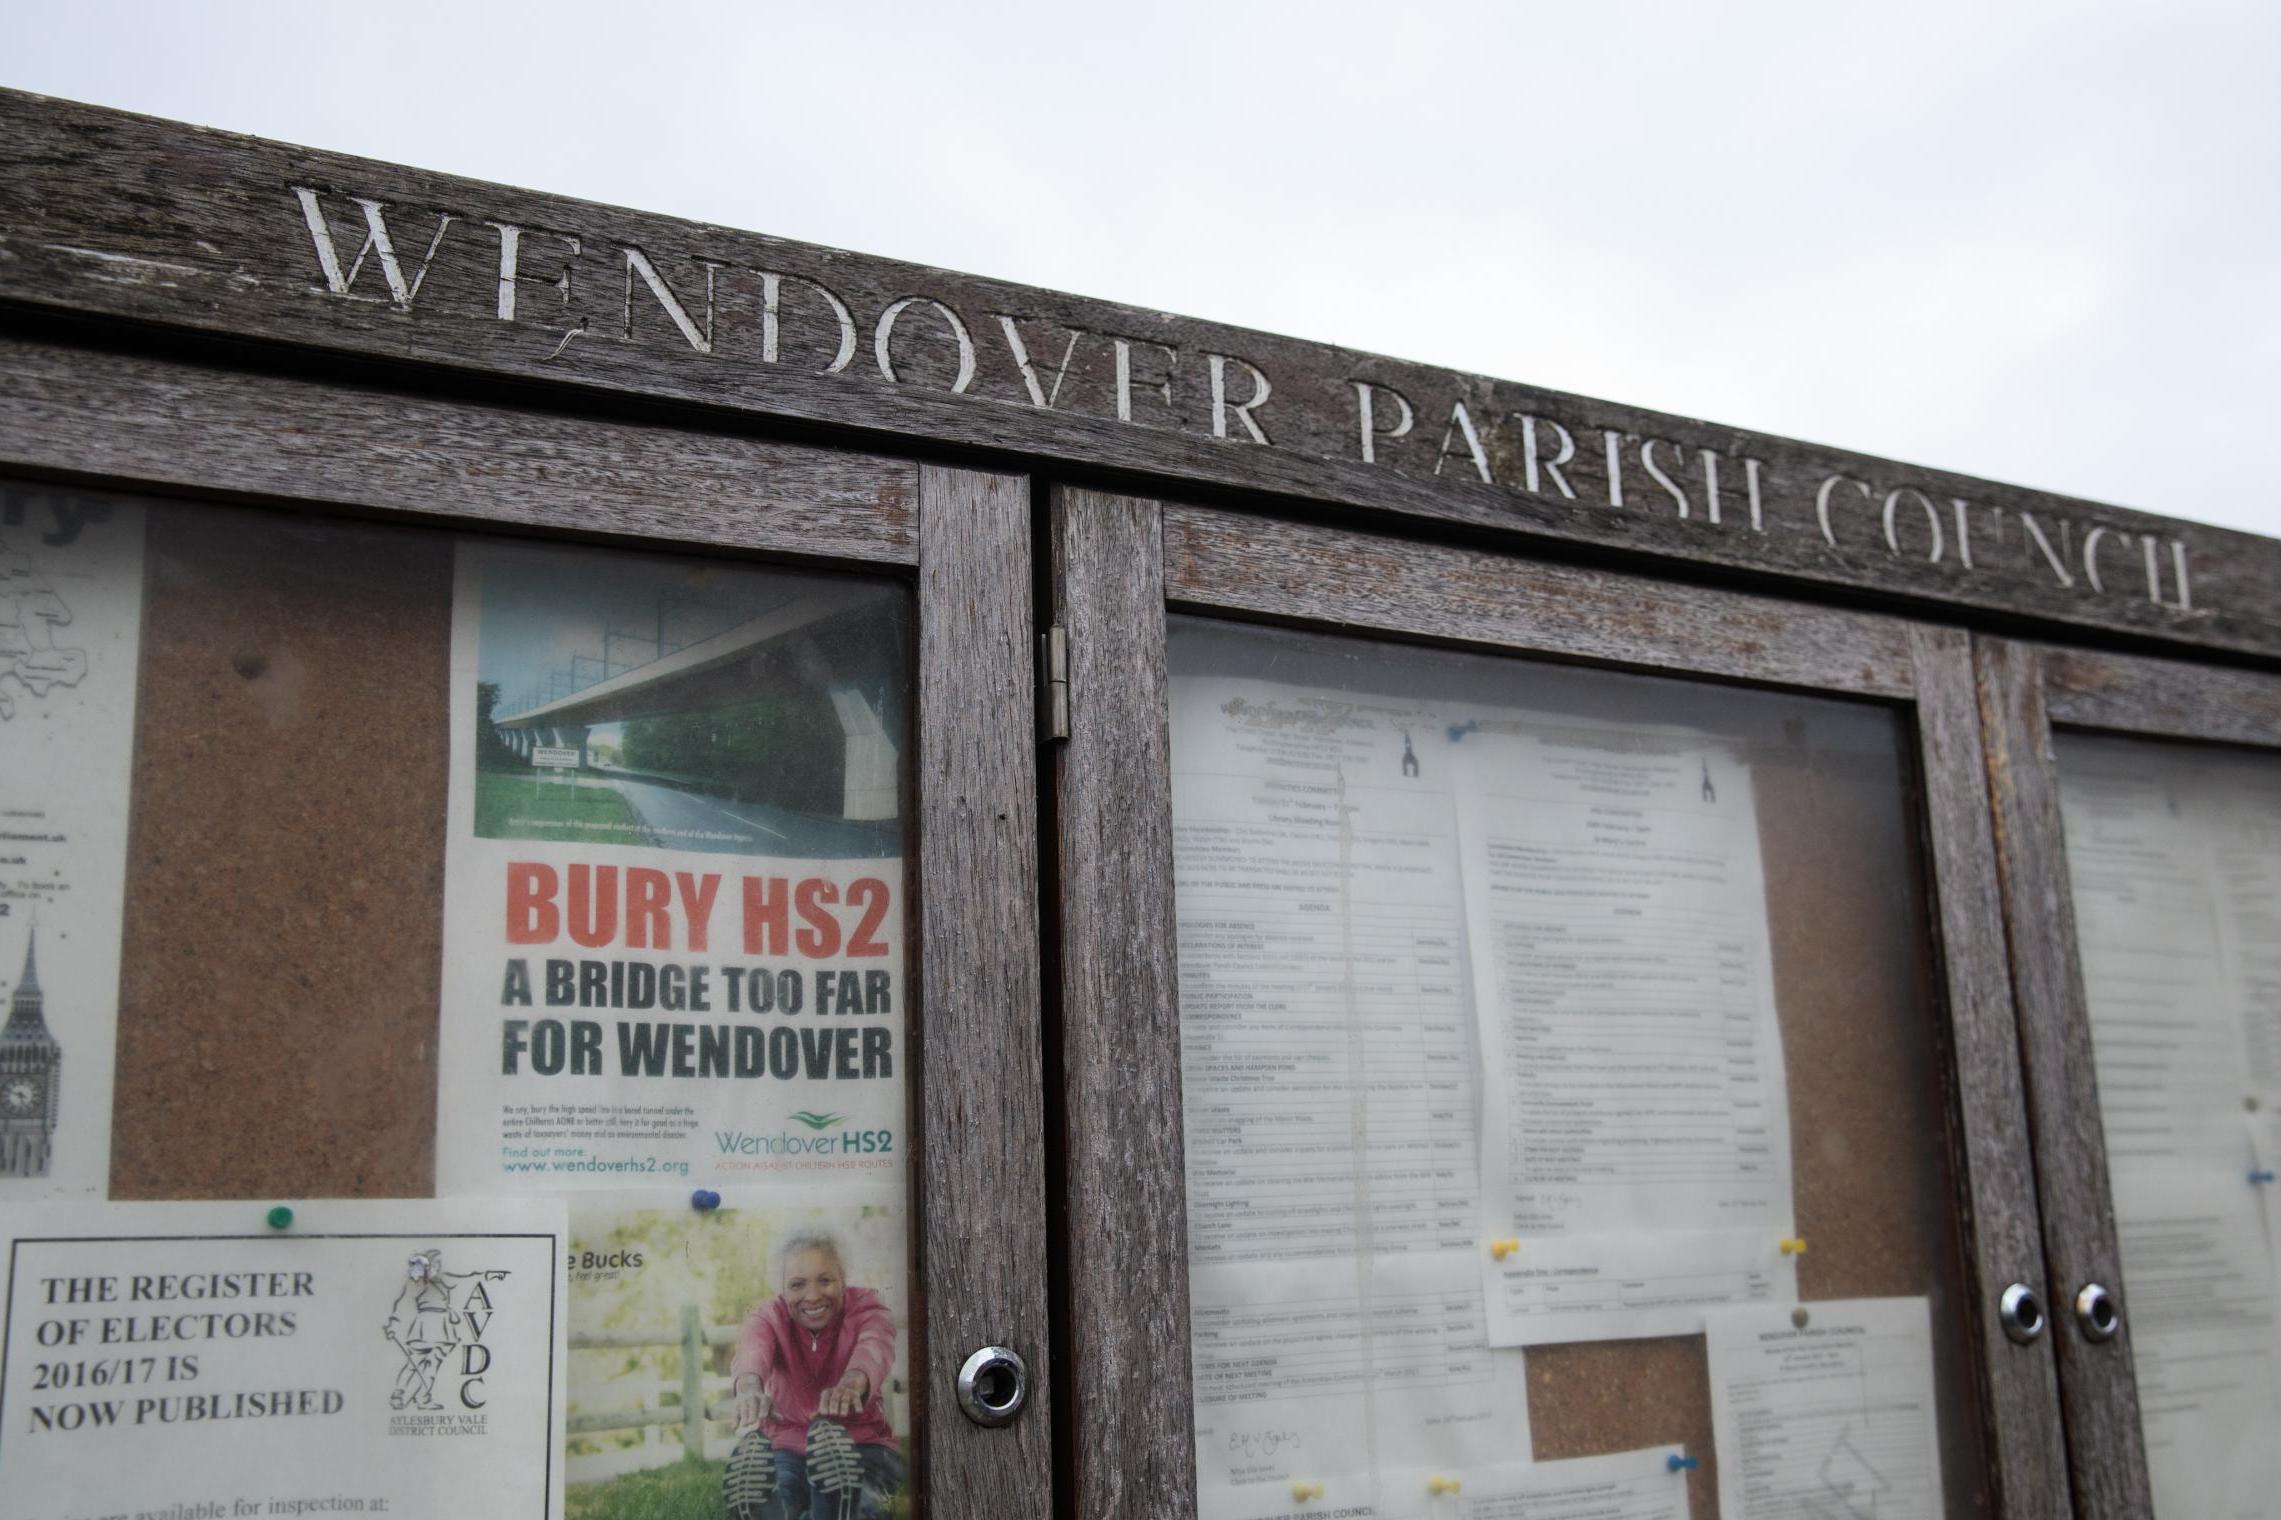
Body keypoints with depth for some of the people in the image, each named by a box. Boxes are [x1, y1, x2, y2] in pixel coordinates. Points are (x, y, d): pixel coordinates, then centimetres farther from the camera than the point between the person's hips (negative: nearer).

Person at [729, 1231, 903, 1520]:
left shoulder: (866, 1308, -9)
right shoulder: (767, 1318, -7)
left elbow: (873, 1348, -36)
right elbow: (752, 1352, -35)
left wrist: (852, 1383, -63)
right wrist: (750, 1387, -62)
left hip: (861, 1444, -1)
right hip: (785, 1446, 1)